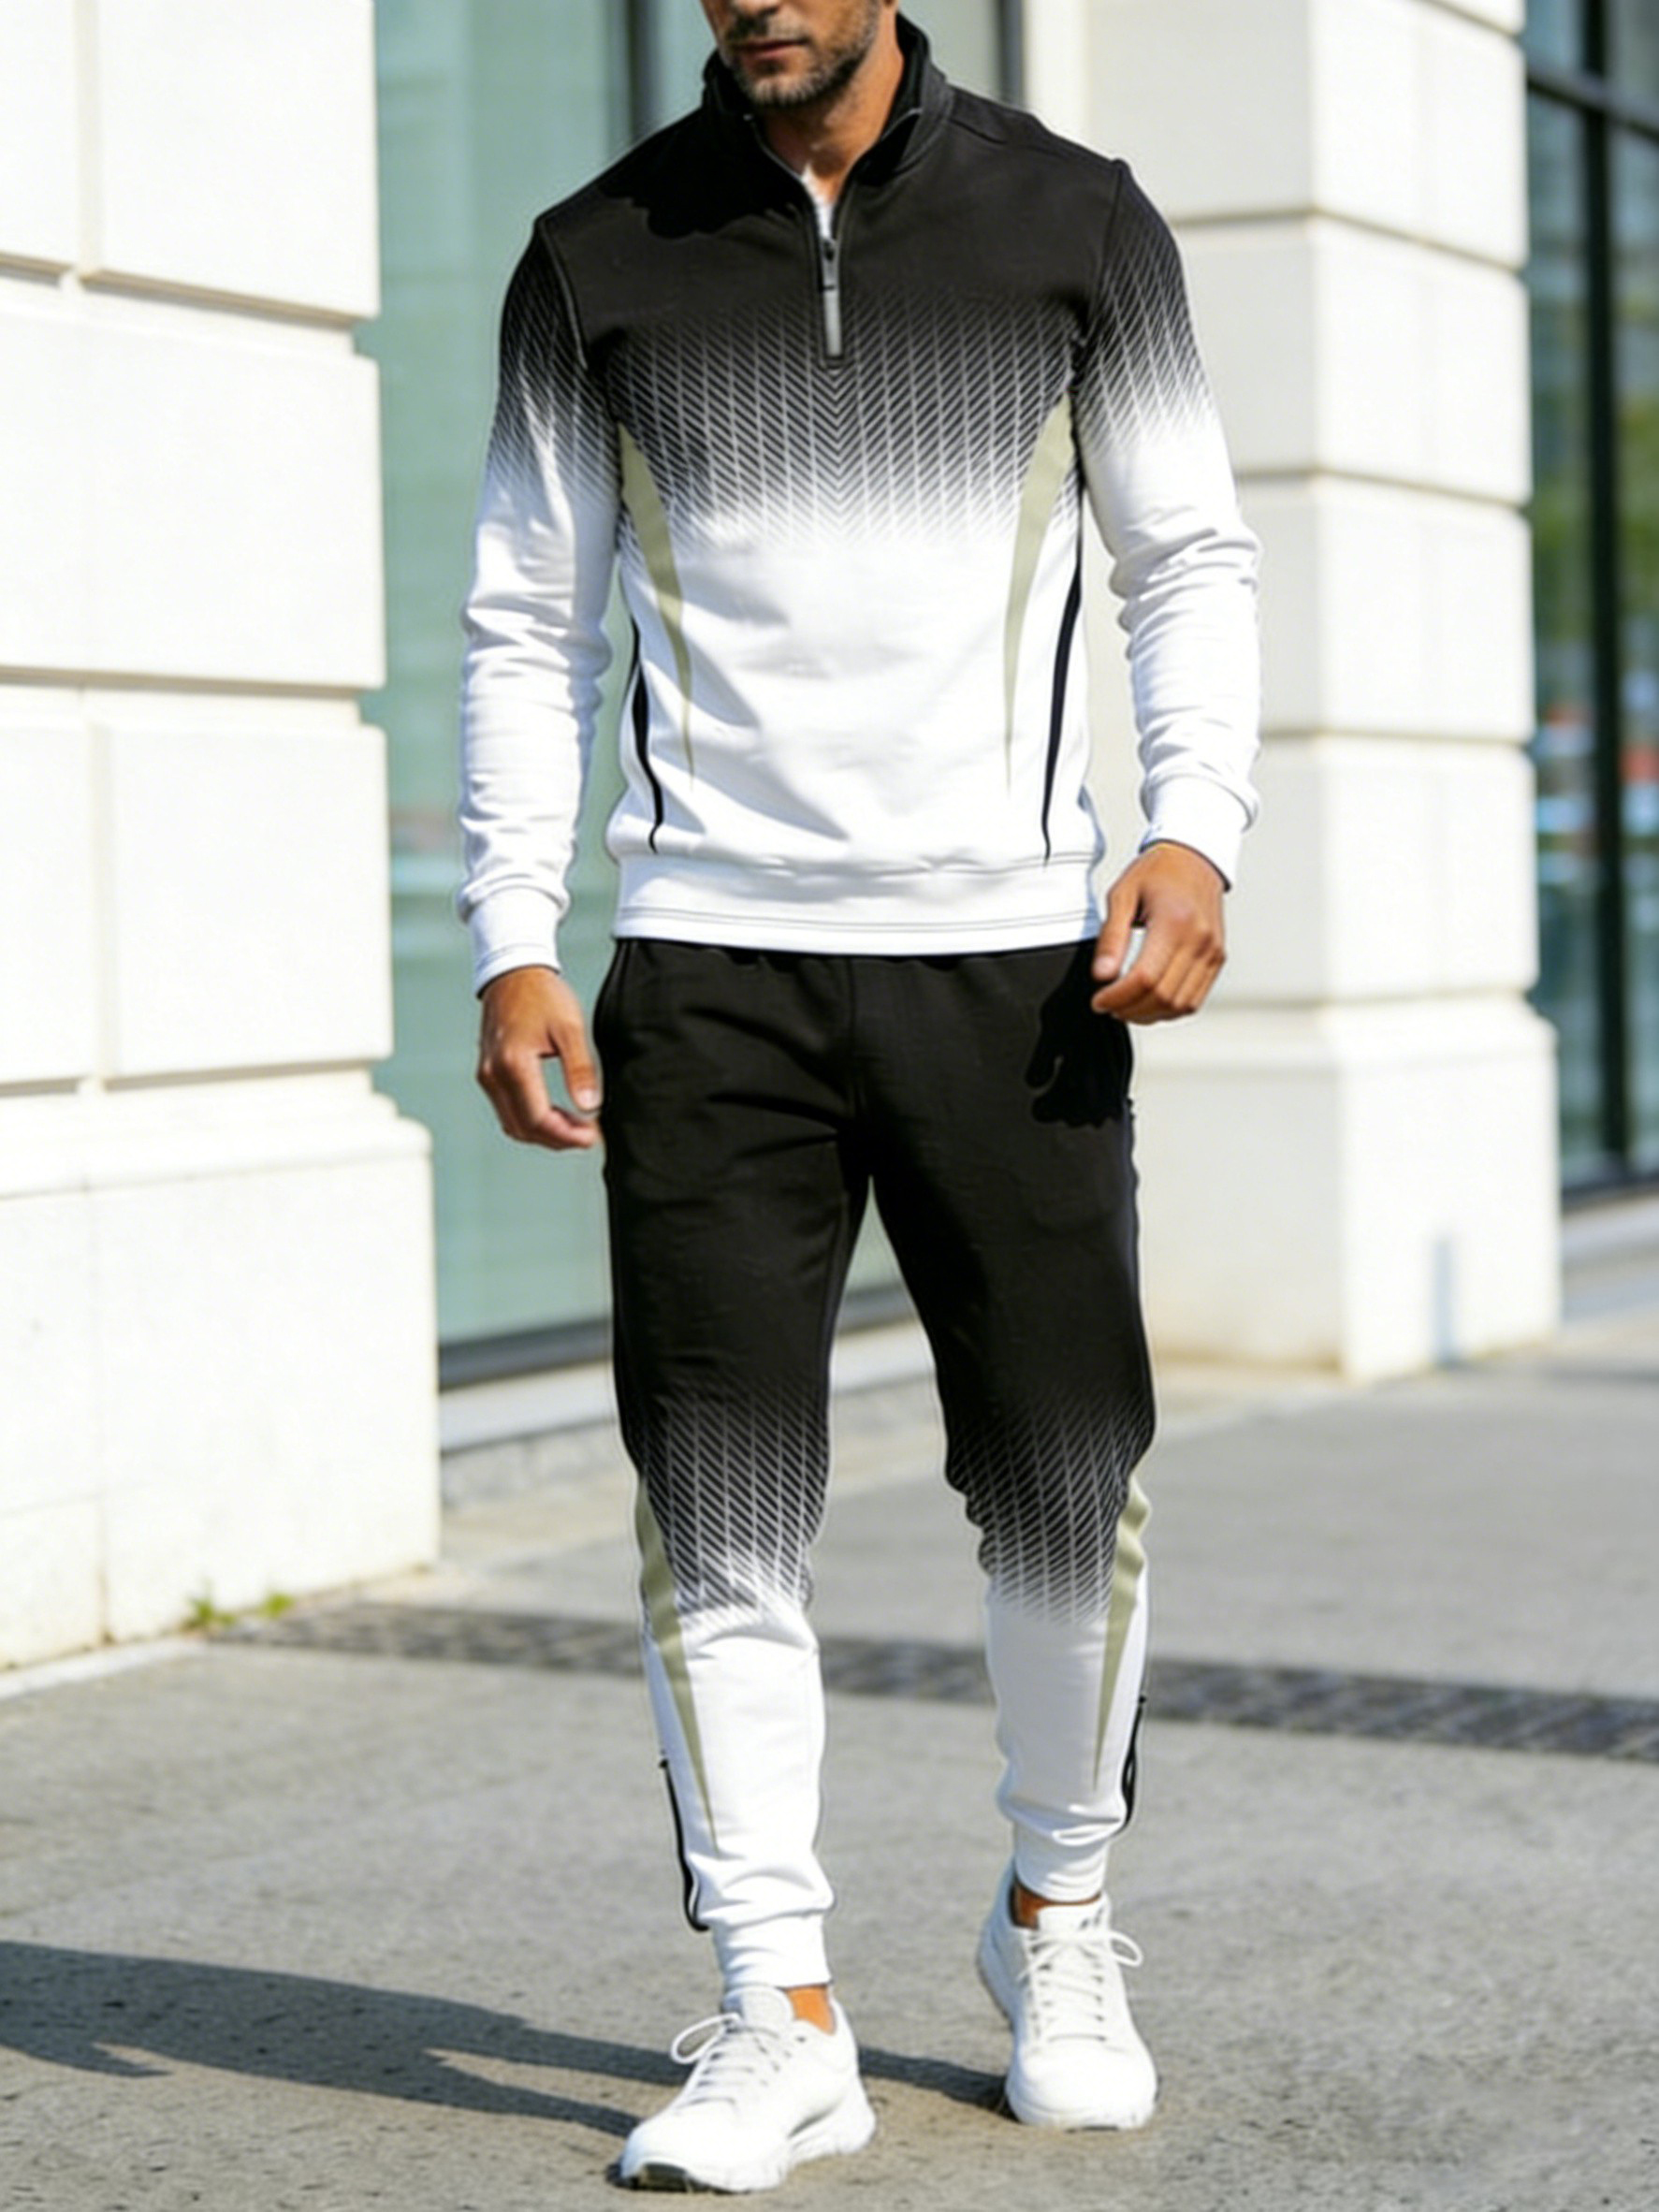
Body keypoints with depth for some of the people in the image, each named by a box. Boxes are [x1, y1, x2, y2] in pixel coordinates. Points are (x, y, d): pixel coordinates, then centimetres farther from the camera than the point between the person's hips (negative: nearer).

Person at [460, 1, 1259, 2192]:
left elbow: (1193, 558, 10)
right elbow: (530, 627, 10)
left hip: (1005, 947, 0)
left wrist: (1197, 829, -7)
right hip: (707, 962, 0)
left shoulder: (1076, 223, 7)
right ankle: (782, 2017, 6)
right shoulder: (600, 261, 8)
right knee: (719, 1508, -4)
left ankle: (1058, 1922, 27)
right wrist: (514, 945, 0)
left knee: (1068, 1481, 3)